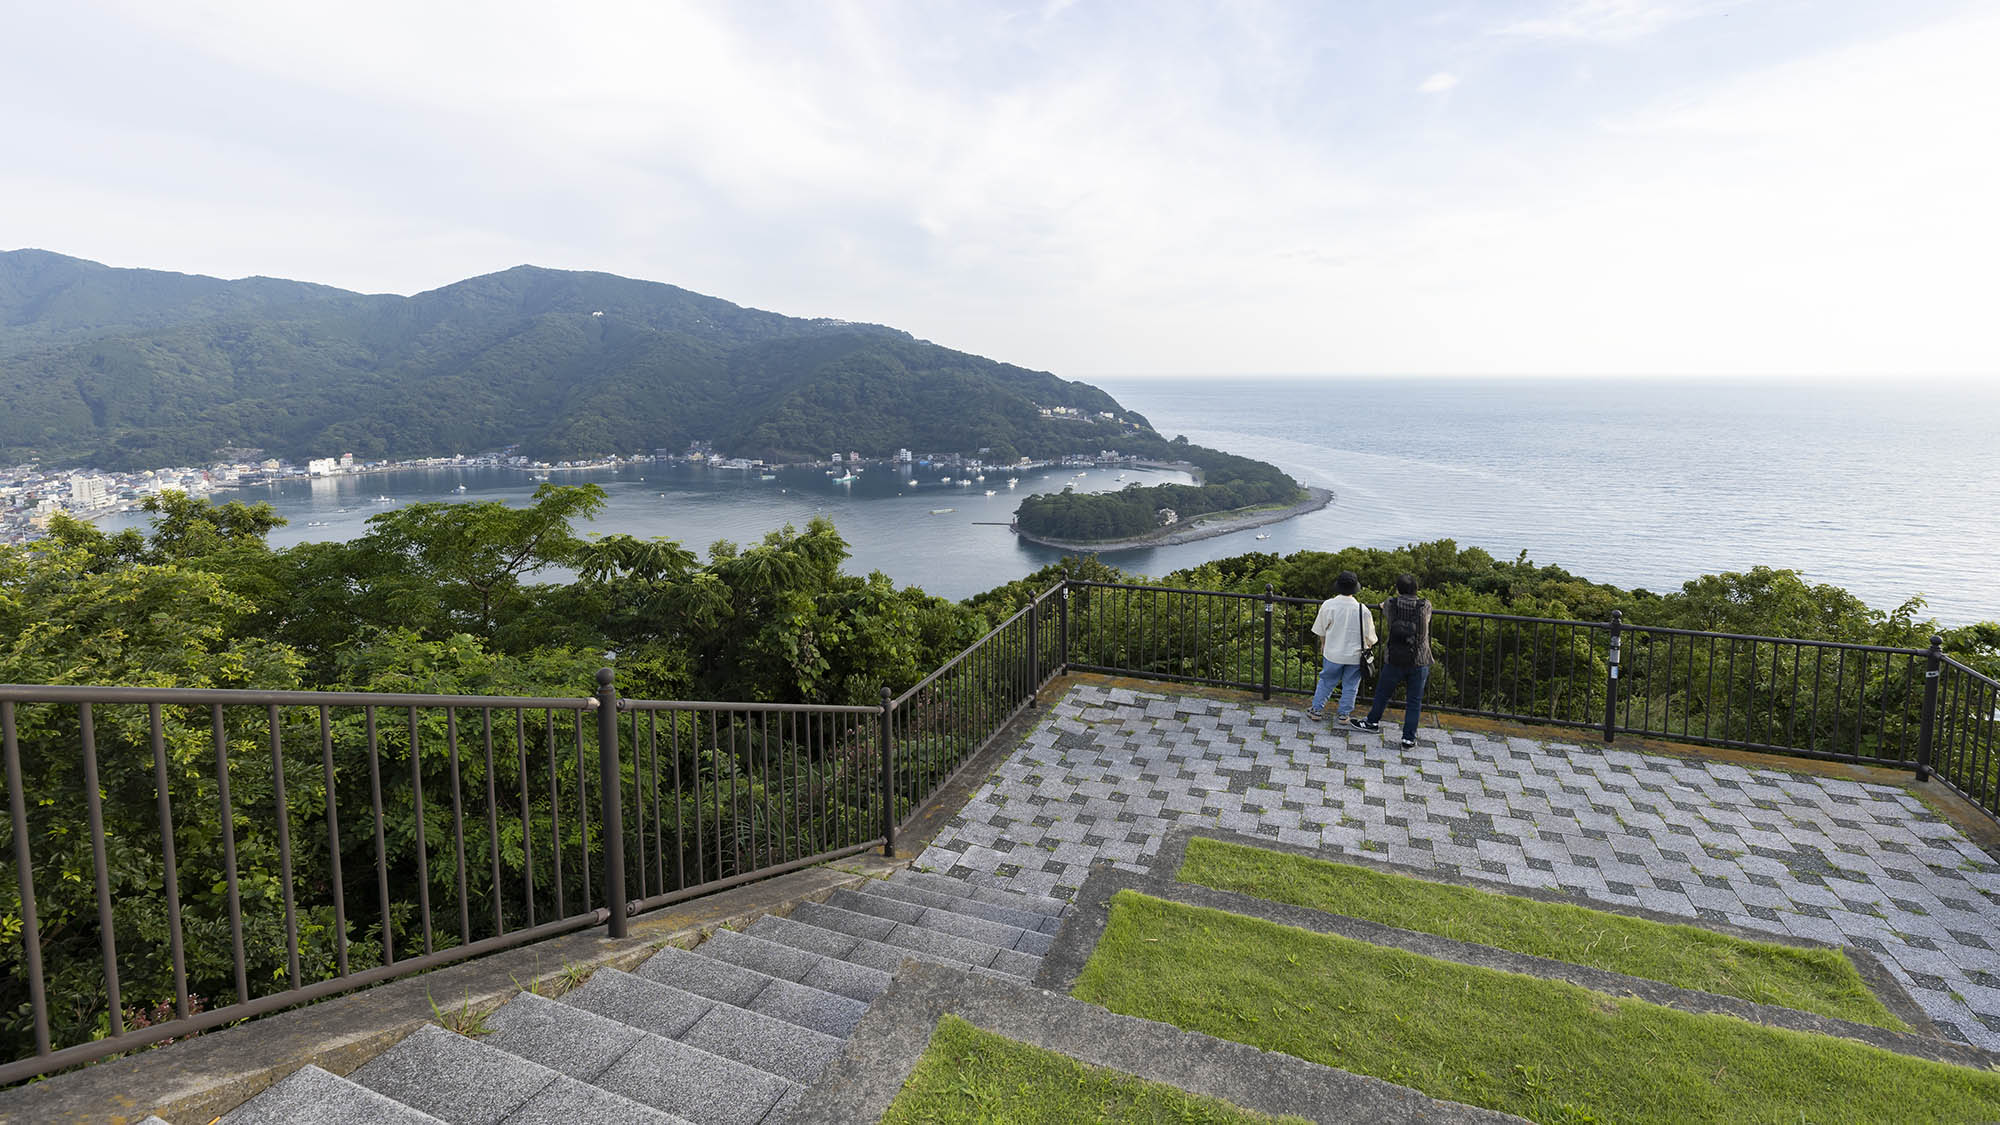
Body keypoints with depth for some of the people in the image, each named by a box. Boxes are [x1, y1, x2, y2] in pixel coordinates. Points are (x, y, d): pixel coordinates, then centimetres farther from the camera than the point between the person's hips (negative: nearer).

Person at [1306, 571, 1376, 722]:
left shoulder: (1328, 605, -13)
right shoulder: (1362, 610, -15)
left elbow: (1321, 631, 1)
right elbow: (1369, 637, -4)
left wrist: (1323, 645, 19)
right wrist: (1368, 649, 16)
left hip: (1333, 653, 1)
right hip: (1355, 655, -1)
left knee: (1326, 681, 16)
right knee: (1350, 685, 14)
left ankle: (1317, 709, 23)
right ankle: (1344, 713, 23)